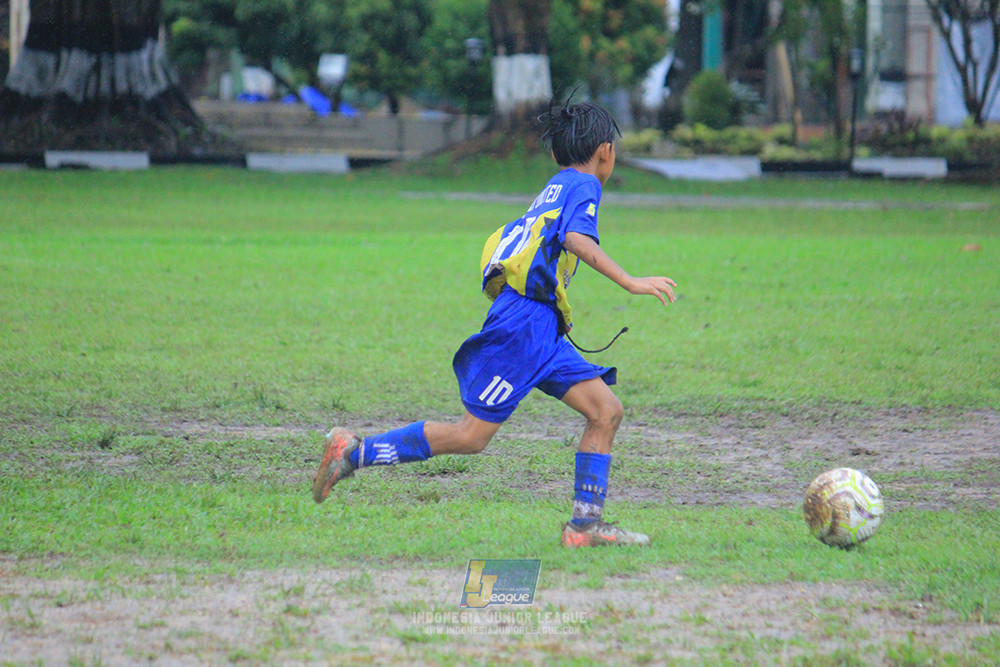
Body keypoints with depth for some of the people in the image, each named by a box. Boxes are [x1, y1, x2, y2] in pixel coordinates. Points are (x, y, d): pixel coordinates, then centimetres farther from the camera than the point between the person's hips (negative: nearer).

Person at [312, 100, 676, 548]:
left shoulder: (555, 188, 24)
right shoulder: (583, 185, -2)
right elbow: (576, 239, -21)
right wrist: (630, 282, -26)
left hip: (541, 328, 10)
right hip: (525, 321, -10)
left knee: (606, 411, 3)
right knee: (472, 436, -9)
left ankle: (586, 524, -1)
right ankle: (355, 452, -3)